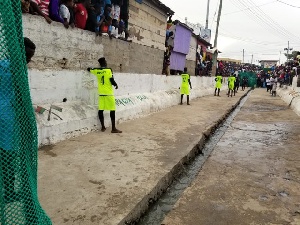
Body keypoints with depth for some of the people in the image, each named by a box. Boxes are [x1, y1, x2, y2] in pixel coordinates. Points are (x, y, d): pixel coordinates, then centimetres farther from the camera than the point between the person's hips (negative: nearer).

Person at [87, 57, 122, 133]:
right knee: (112, 110, 0)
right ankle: (113, 128, 0)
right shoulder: (109, 70, -9)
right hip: (109, 93, -5)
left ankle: (103, 127, 17)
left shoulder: (96, 71, 6)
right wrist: (116, 85, 7)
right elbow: (112, 81, -13)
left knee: (101, 110, 8)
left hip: (101, 93, 5)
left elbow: (89, 69, 25)